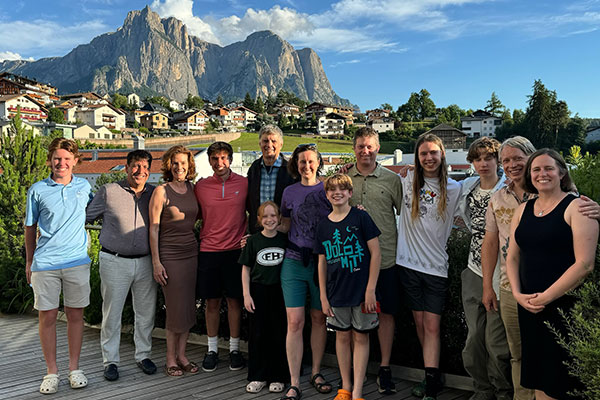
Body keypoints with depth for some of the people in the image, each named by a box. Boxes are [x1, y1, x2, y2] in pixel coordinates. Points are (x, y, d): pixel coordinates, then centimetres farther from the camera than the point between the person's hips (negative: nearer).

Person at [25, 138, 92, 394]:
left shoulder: (84, 187, 6)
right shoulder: (37, 190, 3)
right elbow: (30, 228, 10)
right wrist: (29, 262, 12)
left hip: (77, 261, 1)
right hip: (45, 264, -1)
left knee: (75, 315, 7)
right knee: (47, 316, 3)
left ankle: (74, 368, 19)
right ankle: (51, 371, 16)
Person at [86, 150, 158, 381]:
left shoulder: (154, 194, 6)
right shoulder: (108, 192, -3)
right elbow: (85, 216, 5)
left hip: (145, 262, 3)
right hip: (114, 262, -3)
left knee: (146, 312, 11)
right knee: (111, 313, 5)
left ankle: (143, 355, 27)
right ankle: (110, 361, 18)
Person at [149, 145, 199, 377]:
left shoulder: (192, 188, 9)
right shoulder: (161, 191, -6)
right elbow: (153, 228, -8)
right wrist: (156, 262, -12)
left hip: (192, 252, 5)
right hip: (170, 255, -5)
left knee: (189, 307, 8)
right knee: (176, 308, -1)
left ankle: (181, 355, 22)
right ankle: (171, 359, 15)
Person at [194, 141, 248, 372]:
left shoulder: (244, 184, 0)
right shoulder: (201, 186, 3)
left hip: (236, 249, -1)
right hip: (208, 250, 1)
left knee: (235, 300, 7)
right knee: (212, 301, 8)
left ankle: (234, 348, 20)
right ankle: (212, 349, 22)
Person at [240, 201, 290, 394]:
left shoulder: (285, 240, 2)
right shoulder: (253, 241, 0)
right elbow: (246, 269, 4)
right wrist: (246, 294, -3)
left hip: (280, 291, 0)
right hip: (258, 291, 0)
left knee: (279, 334, 4)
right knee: (258, 335, 5)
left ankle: (278, 377, 16)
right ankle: (258, 377, 16)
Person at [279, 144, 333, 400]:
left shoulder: (328, 189, 5)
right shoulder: (290, 192, 8)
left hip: (322, 262, 0)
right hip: (294, 262, 0)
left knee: (319, 319, 10)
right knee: (294, 322, -3)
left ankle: (316, 373, 28)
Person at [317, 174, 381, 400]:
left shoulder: (361, 218, -6)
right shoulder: (323, 226, 5)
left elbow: (376, 253, -7)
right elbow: (322, 263, 9)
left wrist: (371, 289, -11)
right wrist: (323, 296, 6)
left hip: (361, 290, -4)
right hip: (337, 292, 4)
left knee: (360, 337, 4)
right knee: (342, 336, 12)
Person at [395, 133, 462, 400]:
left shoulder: (454, 189, 1)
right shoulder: (408, 182, 4)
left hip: (436, 265, -2)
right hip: (409, 262, 2)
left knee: (432, 327, -3)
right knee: (419, 323, 10)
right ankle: (433, 376, 26)